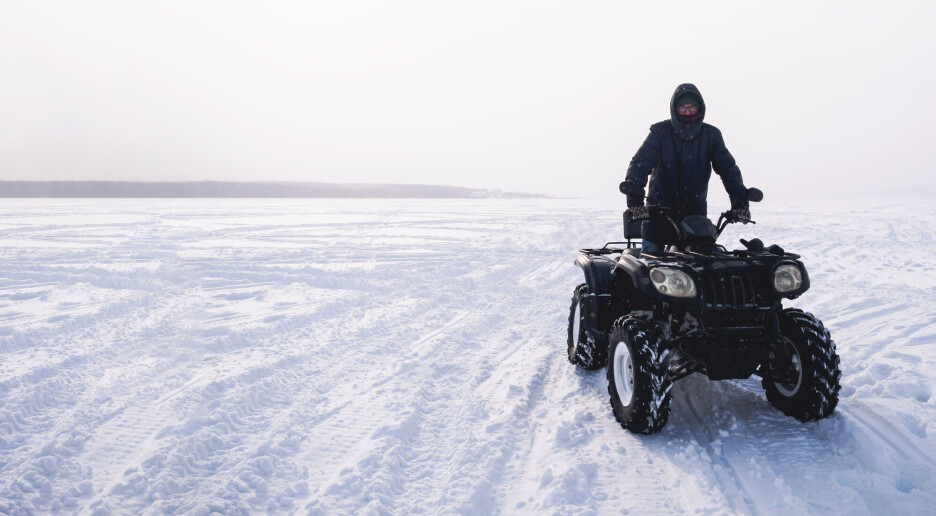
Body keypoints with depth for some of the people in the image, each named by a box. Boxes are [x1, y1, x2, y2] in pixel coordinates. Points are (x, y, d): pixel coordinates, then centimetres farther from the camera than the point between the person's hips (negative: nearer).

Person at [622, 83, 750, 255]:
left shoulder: (710, 135, 0)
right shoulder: (660, 131, -6)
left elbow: (728, 168, -3)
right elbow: (640, 163, -15)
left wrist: (740, 202, -15)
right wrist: (634, 197, -30)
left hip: (695, 210, 2)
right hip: (659, 208, -1)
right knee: (650, 253, -1)